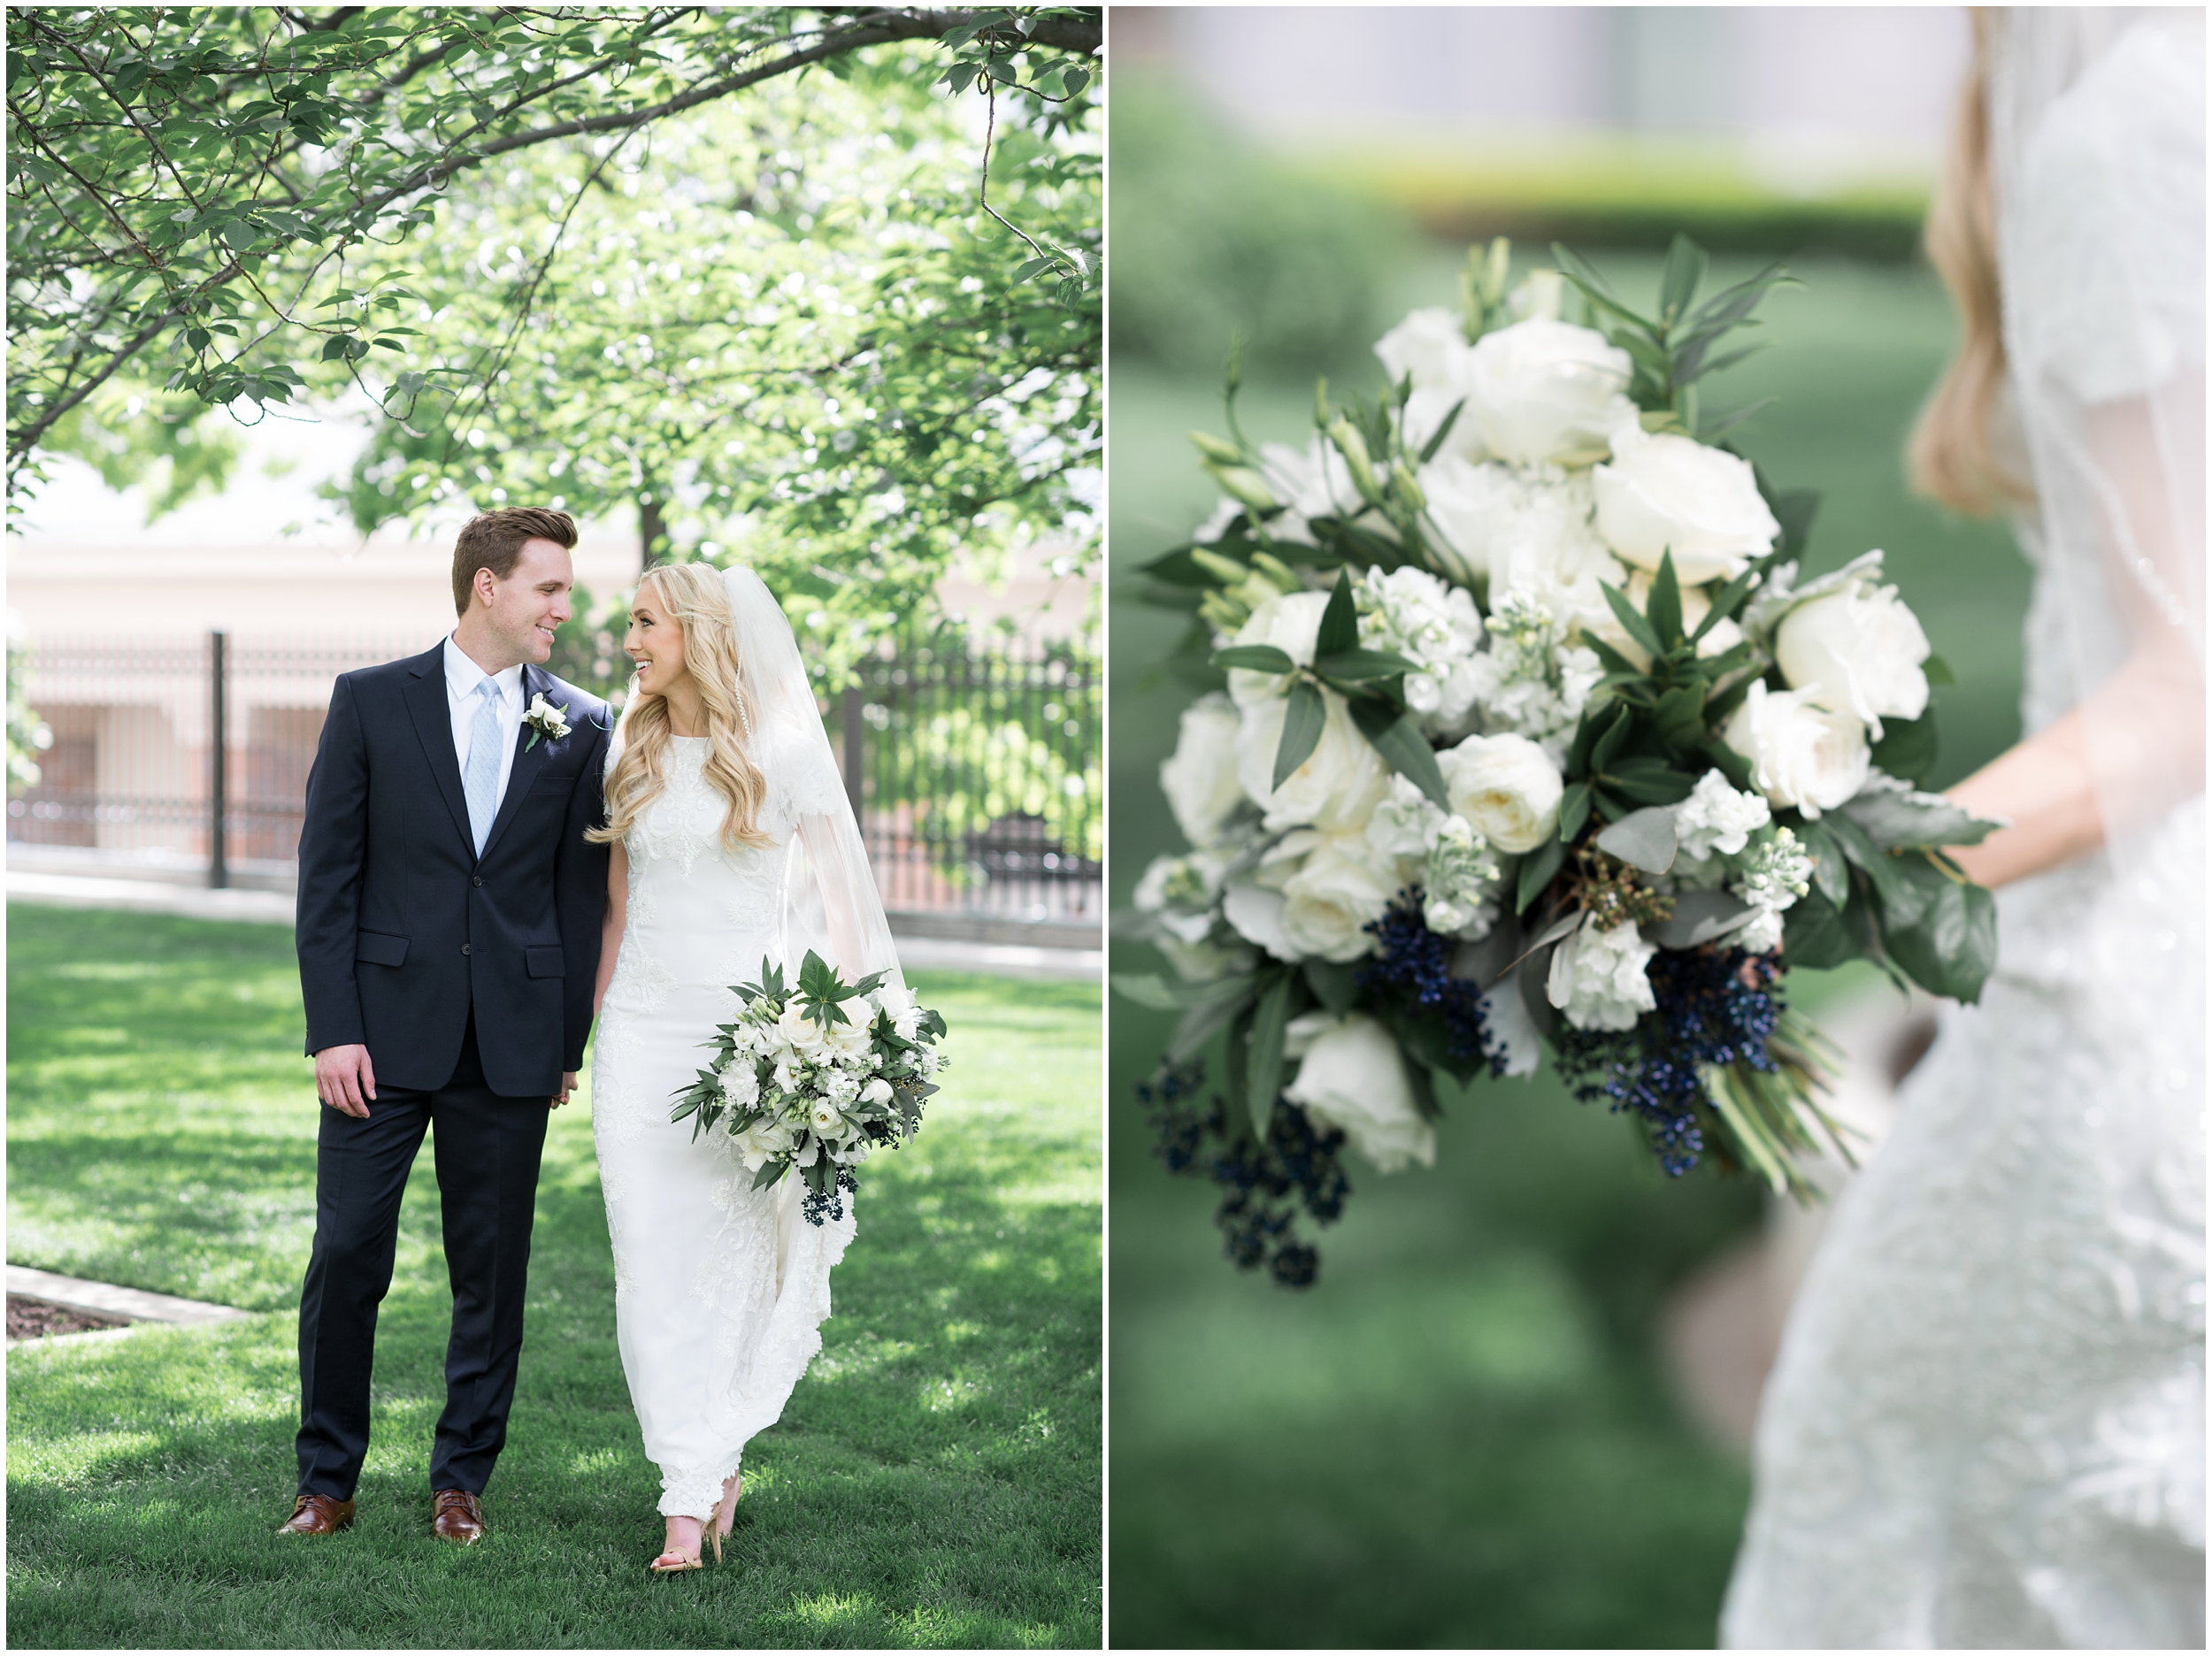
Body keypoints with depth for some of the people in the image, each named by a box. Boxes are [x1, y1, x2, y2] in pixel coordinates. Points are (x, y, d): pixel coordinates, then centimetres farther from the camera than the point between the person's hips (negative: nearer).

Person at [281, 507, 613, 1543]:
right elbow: (327, 876, 0)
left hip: (512, 1044, 2)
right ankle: (327, 1479, 12)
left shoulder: (580, 728, 7)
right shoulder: (372, 702, 2)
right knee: (347, 1257, -1)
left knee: (492, 1269, 6)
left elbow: (582, 893, 8)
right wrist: (333, 1030, -7)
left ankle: (462, 1478, 18)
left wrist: (569, 1045, 4)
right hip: (385, 1030, -1)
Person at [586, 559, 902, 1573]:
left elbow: (840, 899, -1)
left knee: (746, 1247, -1)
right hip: (642, 1027, 3)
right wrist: (593, 1026, 13)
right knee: (653, 1256, -4)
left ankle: (710, 1462, 16)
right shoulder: (630, 752, 10)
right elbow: (617, 908, 15)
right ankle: (694, 1488, -1)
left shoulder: (786, 750, -1)